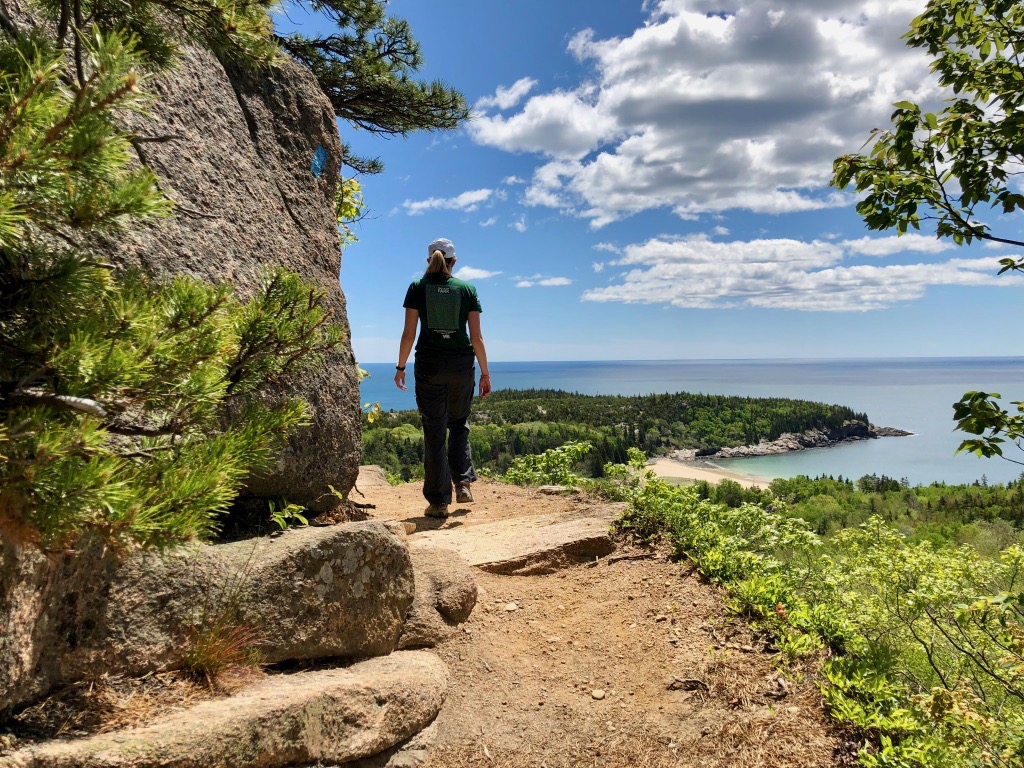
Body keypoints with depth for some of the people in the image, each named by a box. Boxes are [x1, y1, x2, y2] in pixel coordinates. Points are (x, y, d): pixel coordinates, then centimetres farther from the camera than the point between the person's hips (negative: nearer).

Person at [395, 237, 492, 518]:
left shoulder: (418, 287, 1)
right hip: (461, 366, 1)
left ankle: (439, 502, 6)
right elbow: (476, 337, 0)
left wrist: (400, 366, 8)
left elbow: (409, 333, -3)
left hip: (429, 366, -1)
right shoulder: (467, 289, 3)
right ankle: (463, 483, 8)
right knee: (459, 424, 21)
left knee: (434, 432, 4)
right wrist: (485, 373, 7)